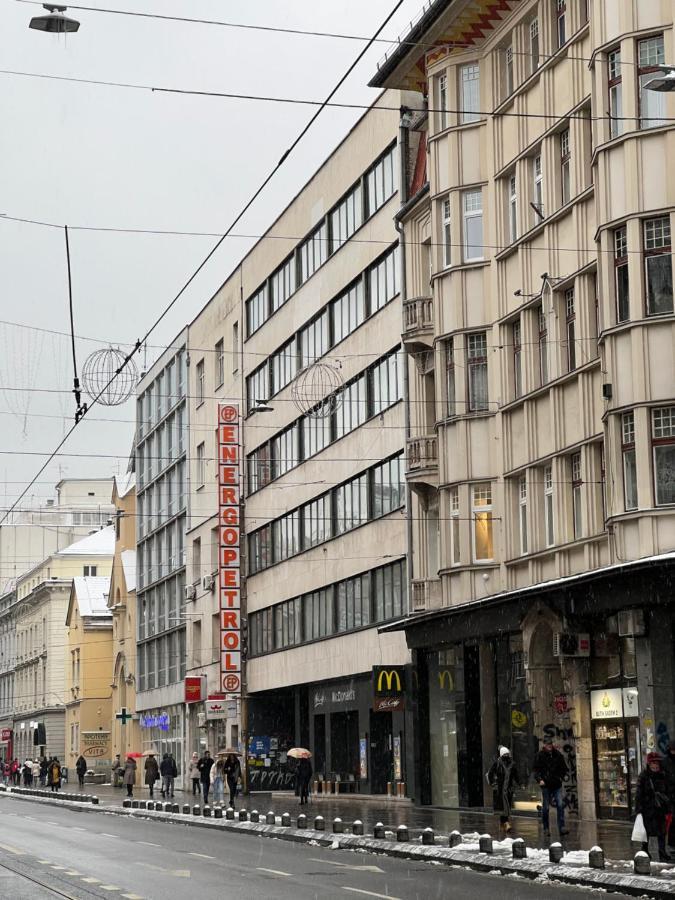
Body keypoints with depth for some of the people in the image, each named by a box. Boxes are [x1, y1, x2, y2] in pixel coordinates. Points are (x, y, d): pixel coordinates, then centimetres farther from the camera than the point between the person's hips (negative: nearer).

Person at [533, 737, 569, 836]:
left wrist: (563, 776, 3)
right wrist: (540, 779, -15)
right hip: (546, 785, -2)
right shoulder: (540, 755, -1)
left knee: (560, 805, -9)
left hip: (557, 784, 2)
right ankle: (546, 828, 15)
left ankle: (561, 827, -9)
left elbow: (564, 767, 18)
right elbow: (536, 770, -1)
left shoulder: (558, 754, 7)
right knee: (545, 808, 3)